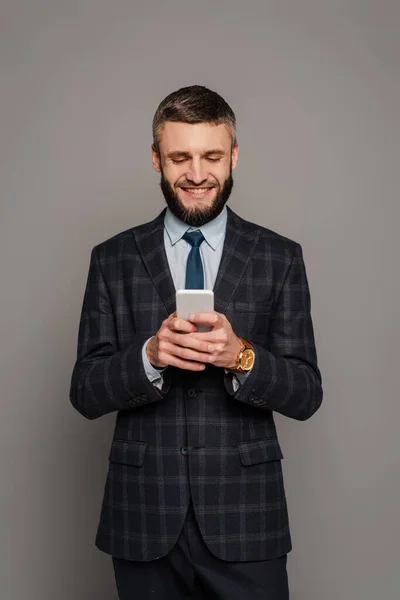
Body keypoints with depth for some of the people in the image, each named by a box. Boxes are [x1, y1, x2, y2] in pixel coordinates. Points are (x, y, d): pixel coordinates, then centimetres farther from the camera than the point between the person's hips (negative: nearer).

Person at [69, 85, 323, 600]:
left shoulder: (279, 258, 1)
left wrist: (241, 356, -20)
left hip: (243, 518, 0)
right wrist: (149, 355, -19)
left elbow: (306, 396, -2)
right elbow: (85, 393, 0)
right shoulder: (112, 260, 3)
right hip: (144, 517, 1)